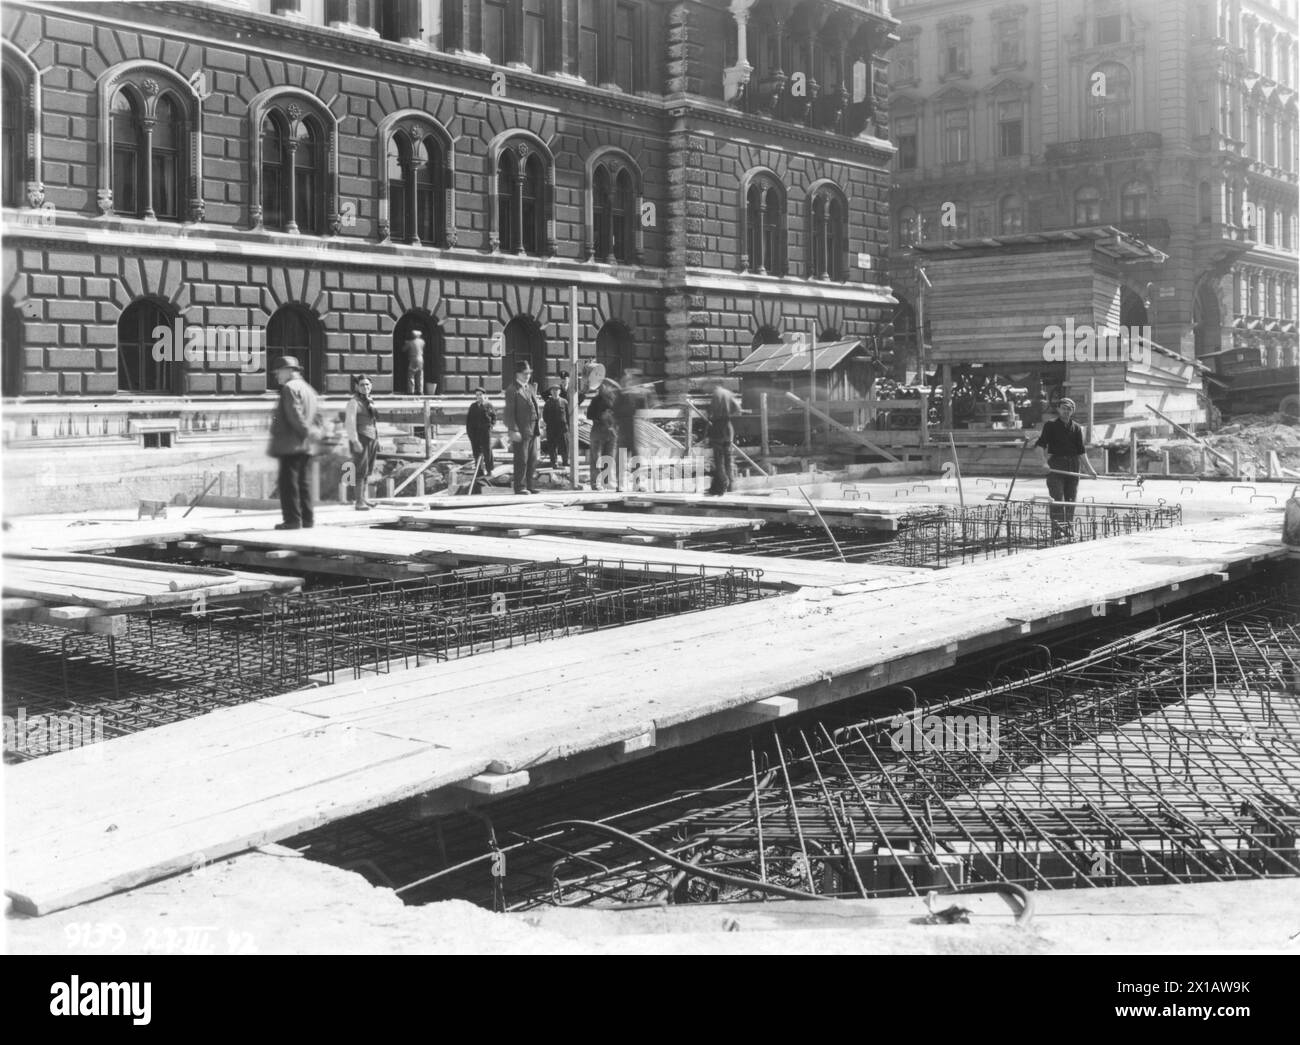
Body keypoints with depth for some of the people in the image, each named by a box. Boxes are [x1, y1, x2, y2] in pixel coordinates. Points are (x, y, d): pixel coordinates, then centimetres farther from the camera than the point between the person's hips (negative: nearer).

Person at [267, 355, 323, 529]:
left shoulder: (289, 388, -10)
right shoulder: (309, 389, 19)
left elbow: (295, 415, -19)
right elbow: (317, 416, 18)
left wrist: (308, 432, -16)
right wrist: (316, 432, 9)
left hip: (290, 444, -9)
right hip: (306, 446, 9)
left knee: (288, 481, -6)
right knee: (303, 481, 12)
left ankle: (292, 520, -8)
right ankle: (307, 518, 13)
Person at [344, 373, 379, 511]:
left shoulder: (370, 402, 16)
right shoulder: (354, 402, -8)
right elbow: (350, 422, -14)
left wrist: (377, 440, 17)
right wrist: (355, 441, -21)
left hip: (372, 439, 7)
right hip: (360, 439, -7)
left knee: (368, 470, 7)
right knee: (361, 470, -11)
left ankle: (364, 498, 13)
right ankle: (359, 502, -12)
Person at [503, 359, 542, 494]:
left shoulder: (532, 388, 18)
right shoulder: (512, 390, -7)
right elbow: (509, 412, -11)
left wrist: (539, 427, 15)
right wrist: (514, 430, -17)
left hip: (534, 431, 7)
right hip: (521, 431, -7)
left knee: (533, 460, 9)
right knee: (521, 460, -3)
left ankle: (531, 485, 15)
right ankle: (520, 487, 2)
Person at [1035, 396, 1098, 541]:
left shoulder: (1077, 429, 12)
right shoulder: (1050, 426, 1)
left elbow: (1081, 452, 13)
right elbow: (1041, 445, -7)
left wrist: (1089, 468, 5)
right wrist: (1044, 461, -22)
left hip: (1073, 466, 4)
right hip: (1055, 465, -4)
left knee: (1071, 500, 9)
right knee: (1057, 499, -11)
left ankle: (1069, 531, 18)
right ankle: (1057, 531, -14)